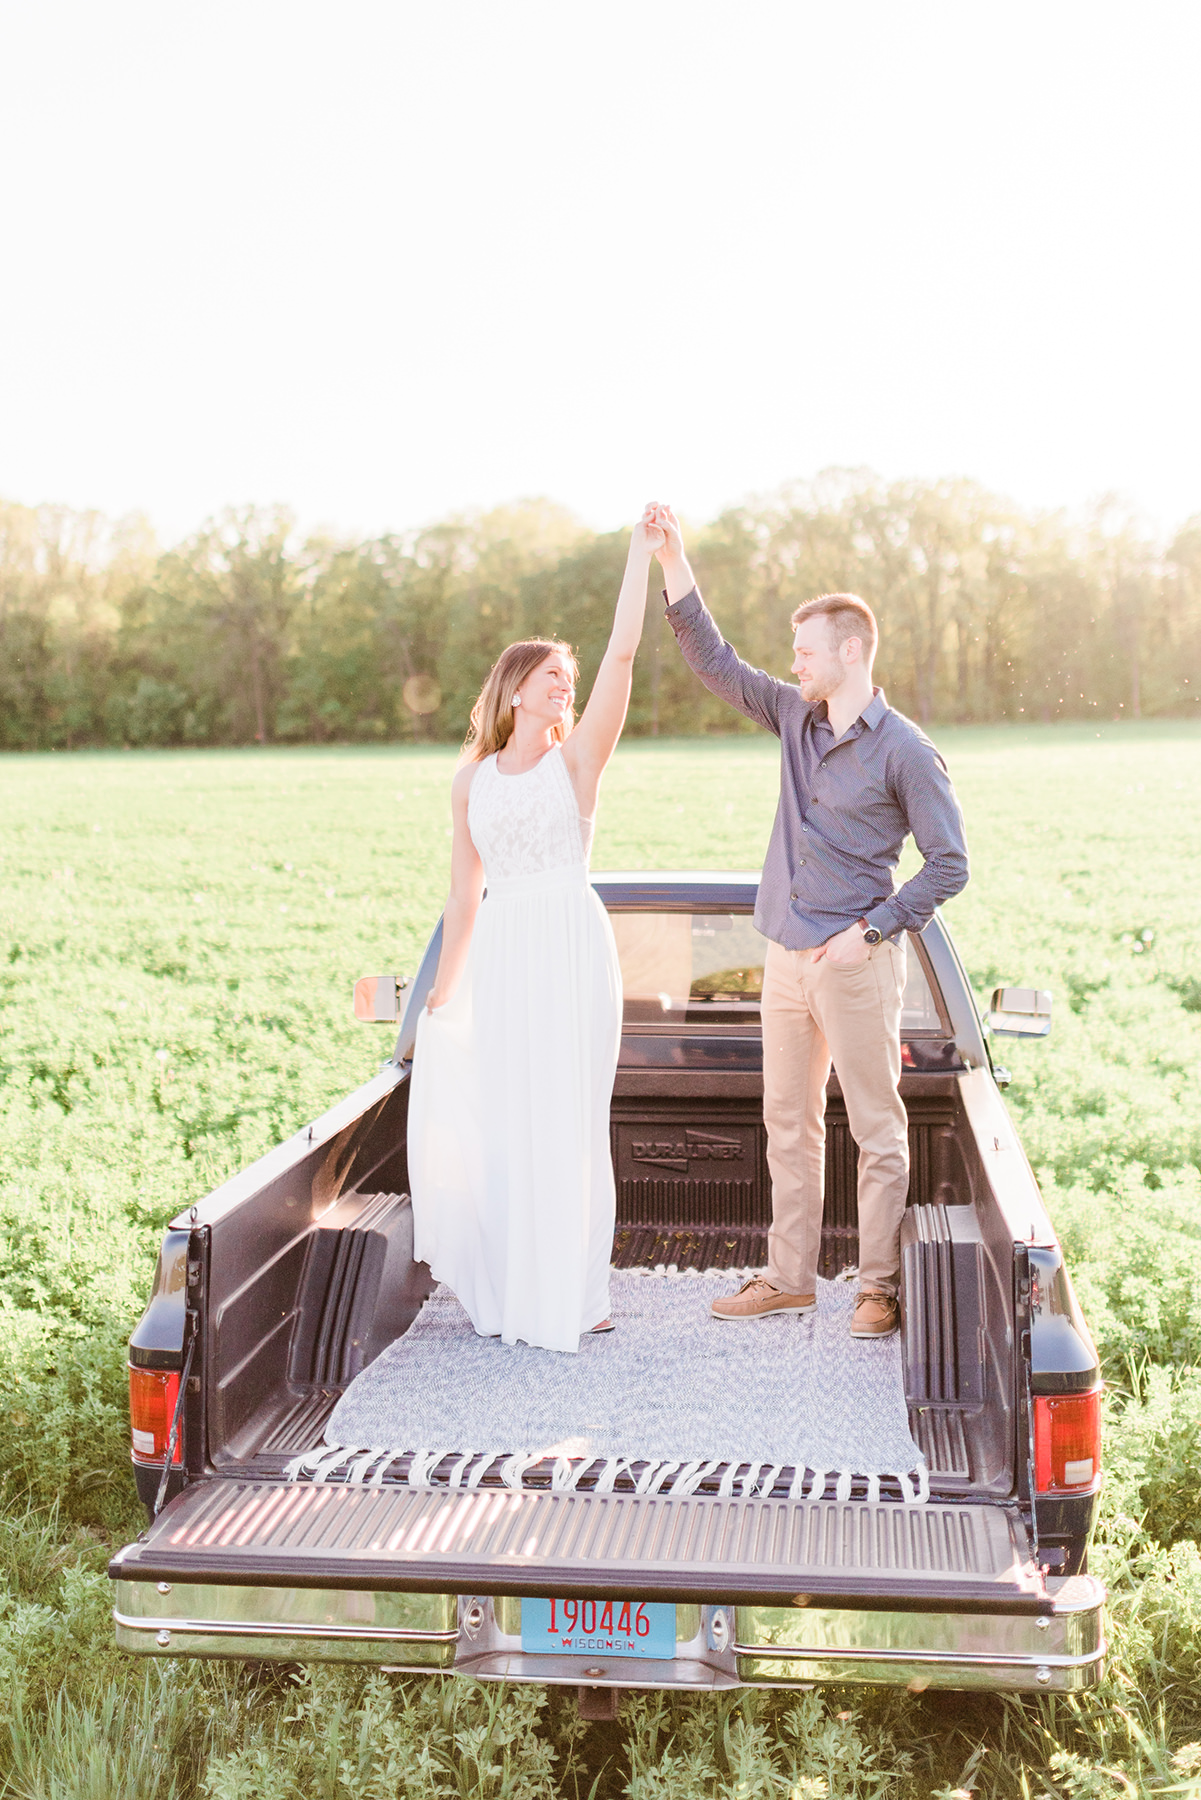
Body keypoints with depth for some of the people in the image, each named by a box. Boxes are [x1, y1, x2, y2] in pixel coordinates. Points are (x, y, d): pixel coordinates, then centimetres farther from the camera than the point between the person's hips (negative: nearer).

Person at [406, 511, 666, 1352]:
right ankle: (510, 1287, 23)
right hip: (499, 955, 3)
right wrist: (440, 995, 16)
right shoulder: (472, 782, 10)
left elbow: (622, 656, -10)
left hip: (573, 945, -3)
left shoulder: (578, 758, 2)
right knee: (501, 1122, 8)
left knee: (570, 1119, 1)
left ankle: (574, 1294, 12)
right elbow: (464, 895, 14)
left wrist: (642, 557, -11)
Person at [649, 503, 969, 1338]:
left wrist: (872, 930, -16)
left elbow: (949, 864, -10)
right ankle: (790, 1277, 24)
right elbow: (717, 663, 10)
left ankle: (882, 1288, 11)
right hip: (788, 955, 7)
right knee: (789, 1122, 13)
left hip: (855, 962, -7)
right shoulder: (797, 716, 8)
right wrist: (675, 561, 3)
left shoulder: (906, 752, -11)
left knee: (877, 1128, 1)